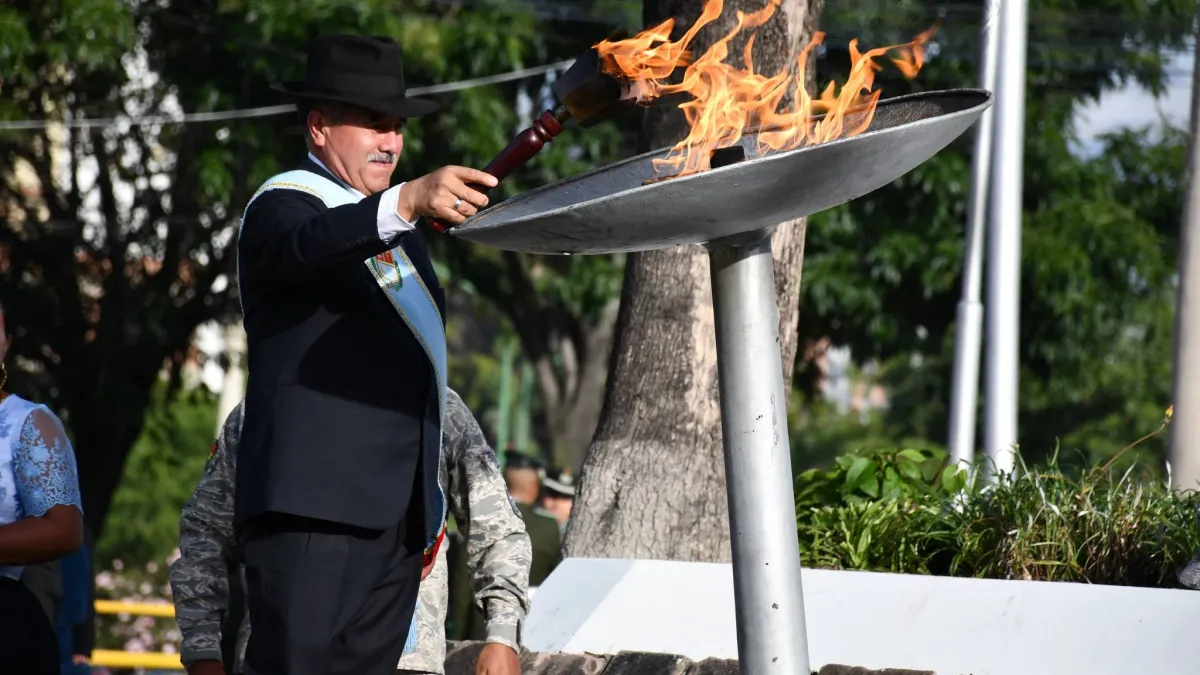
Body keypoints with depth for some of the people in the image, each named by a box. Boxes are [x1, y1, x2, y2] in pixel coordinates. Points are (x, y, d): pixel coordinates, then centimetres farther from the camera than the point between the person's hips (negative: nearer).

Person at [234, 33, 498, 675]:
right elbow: (308, 244, -29)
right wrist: (407, 203, -47)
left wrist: (429, 511, 25)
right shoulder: (284, 202, -3)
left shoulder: (396, 223, 25)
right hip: (313, 504, -8)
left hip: (398, 518, 8)